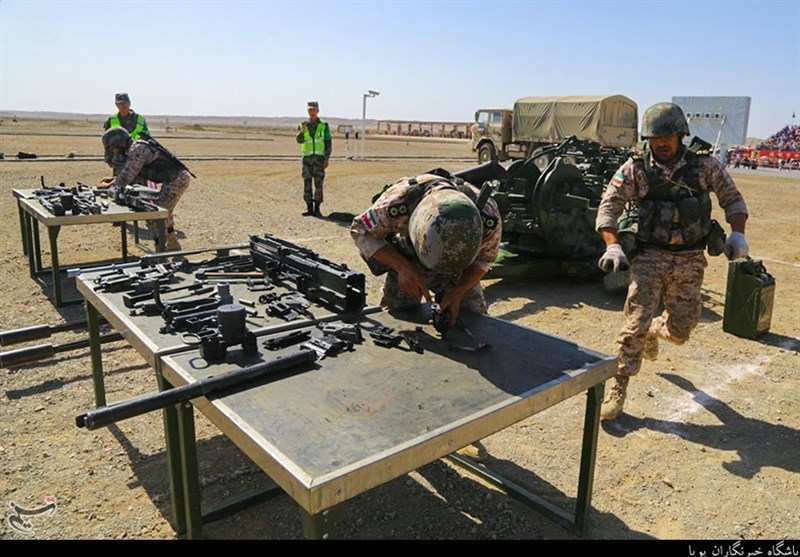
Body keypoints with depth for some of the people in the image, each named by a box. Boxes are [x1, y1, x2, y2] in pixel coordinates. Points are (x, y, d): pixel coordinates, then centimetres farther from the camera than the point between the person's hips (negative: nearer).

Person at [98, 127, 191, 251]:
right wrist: (114, 178, 16)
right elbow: (138, 177, 23)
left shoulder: (137, 149, -13)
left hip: (177, 180, -10)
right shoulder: (134, 150, 18)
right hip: (179, 178, 10)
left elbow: (127, 177, -15)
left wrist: (108, 185, 0)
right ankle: (173, 246, 34)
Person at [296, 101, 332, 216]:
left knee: (318, 183, -3)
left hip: (319, 157, -2)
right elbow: (299, 140, -6)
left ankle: (317, 208, 3)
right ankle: (309, 208, 10)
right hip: (307, 157, 2)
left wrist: (327, 159, -5)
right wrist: (302, 131, -26)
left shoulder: (324, 125, 3)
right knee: (307, 183, 3)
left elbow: (328, 143, 2)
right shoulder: (303, 125, 7)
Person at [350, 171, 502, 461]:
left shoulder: (489, 217, -35)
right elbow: (360, 230, -20)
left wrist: (458, 292, -25)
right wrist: (403, 267, -32)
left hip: (460, 270, 1)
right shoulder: (397, 202, -41)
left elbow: (484, 258, -11)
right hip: (406, 262, -1)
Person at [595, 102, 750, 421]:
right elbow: (608, 207, -8)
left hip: (689, 261, 2)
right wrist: (613, 246, -22)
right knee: (635, 323, -12)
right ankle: (618, 388, -1)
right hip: (650, 256, -2)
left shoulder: (704, 166, 0)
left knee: (680, 330, 7)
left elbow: (732, 199, 10)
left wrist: (737, 234, -5)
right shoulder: (635, 169, -6)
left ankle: (654, 330, 44)